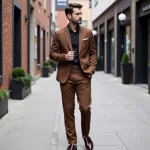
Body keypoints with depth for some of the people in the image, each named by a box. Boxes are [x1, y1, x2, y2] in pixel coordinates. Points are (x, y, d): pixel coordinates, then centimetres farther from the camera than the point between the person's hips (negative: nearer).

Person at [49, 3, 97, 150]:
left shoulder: (87, 32, 6)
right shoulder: (59, 34, 2)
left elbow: (93, 52, 12)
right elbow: (52, 53, 6)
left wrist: (91, 68, -3)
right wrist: (64, 56, -13)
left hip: (83, 74, 1)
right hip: (66, 75, 0)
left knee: (85, 108, -4)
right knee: (68, 110, 4)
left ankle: (86, 135, 23)